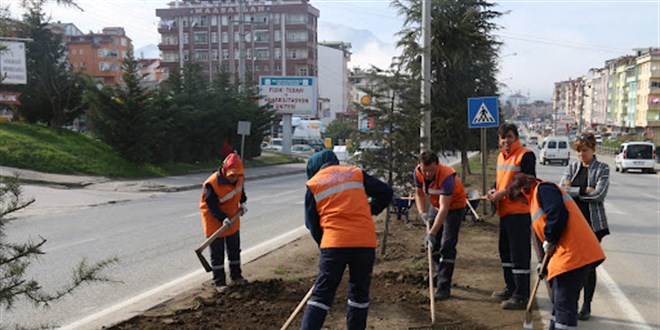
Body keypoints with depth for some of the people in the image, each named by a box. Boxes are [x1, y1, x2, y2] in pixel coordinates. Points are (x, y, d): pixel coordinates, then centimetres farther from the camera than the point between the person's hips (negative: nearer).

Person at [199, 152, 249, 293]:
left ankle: (236, 276, 34)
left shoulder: (238, 177, -12)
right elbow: (212, 206, -27)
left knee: (235, 250, 18)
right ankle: (219, 281, 15)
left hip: (233, 219, 6)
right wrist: (223, 218, -38)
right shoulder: (212, 184, -31)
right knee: (217, 253, 3)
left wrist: (242, 203, -2)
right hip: (215, 222, -6)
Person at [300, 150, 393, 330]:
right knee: (359, 292, 16)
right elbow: (385, 192, 11)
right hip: (365, 242, 2)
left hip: (333, 243, -1)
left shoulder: (313, 184, 11)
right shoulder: (356, 173, 13)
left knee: (322, 293, 4)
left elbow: (312, 223, 12)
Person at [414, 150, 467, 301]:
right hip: (436, 205, 7)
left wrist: (432, 232, -46)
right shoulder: (418, 172, -19)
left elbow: (444, 208, -41)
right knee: (432, 243, 13)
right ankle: (439, 273, 35)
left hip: (454, 206, -6)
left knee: (447, 246, -14)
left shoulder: (447, 176, -37)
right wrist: (422, 212, -17)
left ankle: (444, 287, -11)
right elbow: (419, 193, 0)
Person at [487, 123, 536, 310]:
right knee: (505, 251, 17)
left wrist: (503, 193, -19)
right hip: (504, 212, 9)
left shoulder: (525, 155, -11)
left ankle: (521, 296, 2)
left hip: (519, 212, -9)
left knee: (519, 254, -5)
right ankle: (511, 288, 31)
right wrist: (494, 190, 4)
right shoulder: (501, 156, 15)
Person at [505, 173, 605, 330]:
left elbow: (558, 214, -21)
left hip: (573, 254, -10)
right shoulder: (537, 198, 26)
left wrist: (549, 241, -9)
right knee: (560, 300, 18)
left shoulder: (543, 189, -5)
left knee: (564, 303, -8)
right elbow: (544, 228, 29)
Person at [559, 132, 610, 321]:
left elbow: (600, 194, -14)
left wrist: (573, 191, -9)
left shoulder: (602, 169, 0)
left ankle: (586, 306, 15)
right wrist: (584, 190, -14)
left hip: (593, 222, -3)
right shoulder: (572, 168, 9)